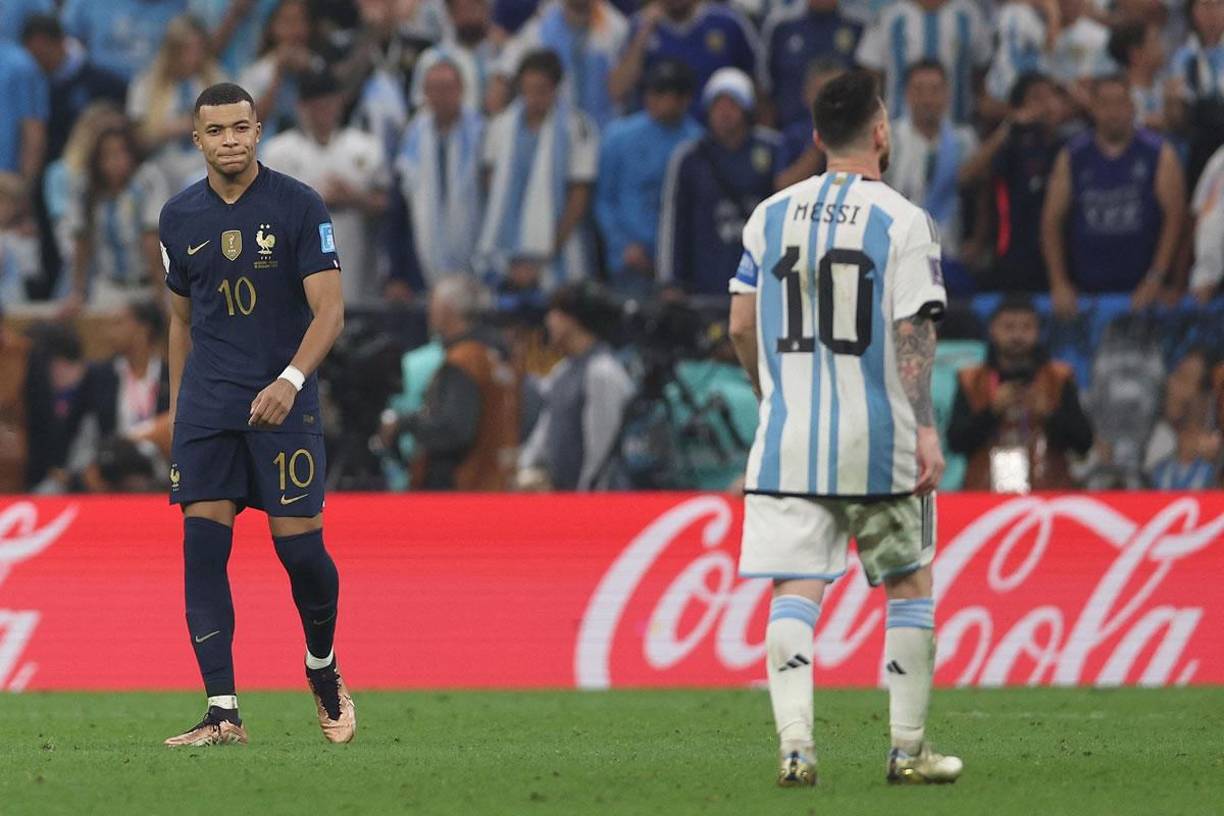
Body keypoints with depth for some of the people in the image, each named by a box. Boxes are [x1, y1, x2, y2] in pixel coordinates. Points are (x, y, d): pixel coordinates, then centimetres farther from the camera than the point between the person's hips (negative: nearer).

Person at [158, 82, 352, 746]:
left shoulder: (300, 207, -5)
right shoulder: (179, 218, 8)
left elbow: (329, 310, -10)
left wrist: (289, 381, -24)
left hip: (284, 401, -3)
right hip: (207, 407, 3)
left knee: (300, 546, -5)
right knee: (202, 548, -8)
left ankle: (323, 667, 25)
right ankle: (223, 711, -7)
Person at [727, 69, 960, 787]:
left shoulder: (772, 216, 7)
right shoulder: (902, 221, -5)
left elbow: (742, 327, 9)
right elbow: (914, 333, -12)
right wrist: (924, 430, -14)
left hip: (790, 434, 3)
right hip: (880, 440, -3)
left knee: (795, 590, -2)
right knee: (909, 584, 13)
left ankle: (795, 742, -17)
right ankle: (908, 747, 14)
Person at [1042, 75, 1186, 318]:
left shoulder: (1158, 155, 0)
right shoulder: (1072, 158, 5)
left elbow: (1174, 218, -4)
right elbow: (1051, 221, 6)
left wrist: (1156, 279, -12)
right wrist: (1059, 284, -3)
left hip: (1142, 289, -2)